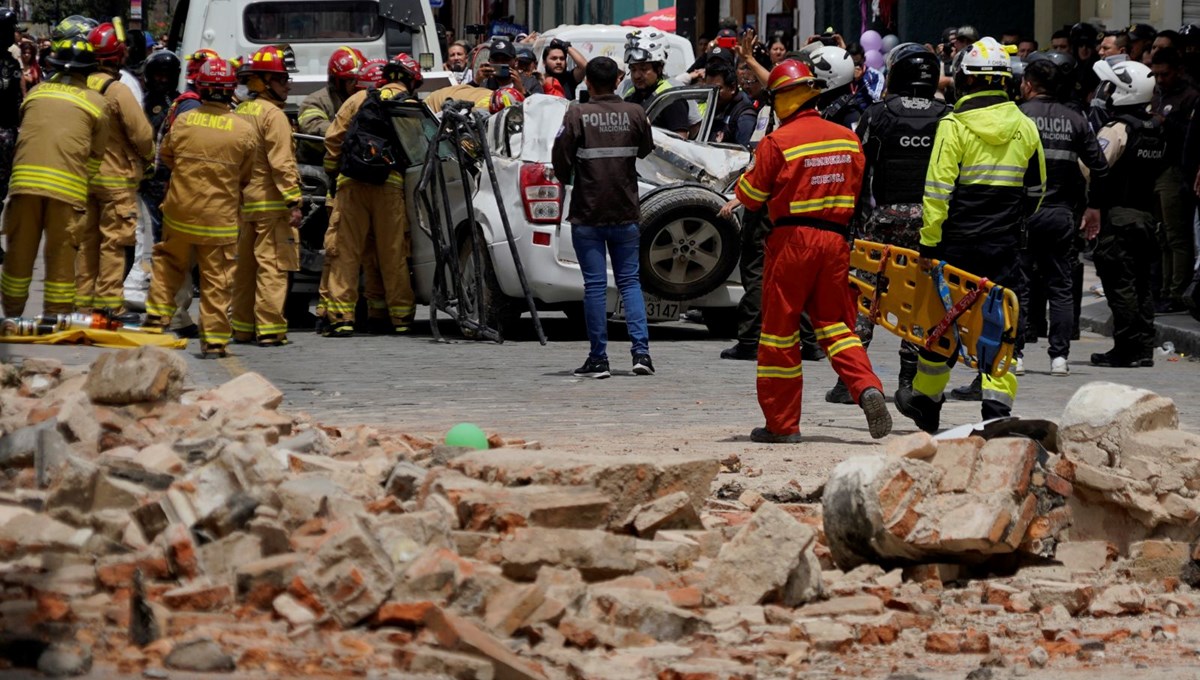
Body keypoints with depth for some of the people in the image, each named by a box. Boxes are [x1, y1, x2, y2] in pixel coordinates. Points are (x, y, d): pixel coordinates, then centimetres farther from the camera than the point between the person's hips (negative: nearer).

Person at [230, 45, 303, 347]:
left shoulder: (240, 113, 14)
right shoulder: (273, 115, -12)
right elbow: (281, 163, -18)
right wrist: (293, 200, -19)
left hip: (243, 201, 8)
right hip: (270, 201, -8)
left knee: (245, 265, 13)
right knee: (272, 265, -7)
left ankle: (242, 327, 18)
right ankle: (270, 329, -11)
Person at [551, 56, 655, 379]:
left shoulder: (577, 115, -11)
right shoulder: (634, 114, -3)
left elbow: (560, 158, -10)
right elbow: (645, 149, 11)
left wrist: (567, 179, 10)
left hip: (588, 212, -2)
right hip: (626, 212, 2)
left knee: (595, 285, 2)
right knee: (629, 280, 10)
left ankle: (598, 358, 3)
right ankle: (641, 350, -2)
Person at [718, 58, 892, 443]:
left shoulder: (778, 142, -11)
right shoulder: (847, 138, 5)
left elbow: (753, 194, -4)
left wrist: (738, 199, 20)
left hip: (792, 238, -5)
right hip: (835, 238, 5)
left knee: (780, 328, 5)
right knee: (834, 323, 13)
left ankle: (782, 423, 9)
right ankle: (867, 387, -11)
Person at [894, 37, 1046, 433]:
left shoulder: (954, 126, -9)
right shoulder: (1024, 128, 5)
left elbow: (938, 191, -13)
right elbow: (1035, 189, 15)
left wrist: (929, 243, -9)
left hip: (958, 240, -3)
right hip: (1005, 245, 3)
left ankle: (925, 398, 25)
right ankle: (997, 404, -7)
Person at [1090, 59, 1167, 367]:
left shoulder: (1117, 129, -14)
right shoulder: (1158, 130, 11)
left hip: (1118, 214, -8)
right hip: (1147, 213, 8)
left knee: (1119, 284, -5)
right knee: (1141, 282, 11)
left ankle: (1127, 349, -6)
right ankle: (1145, 348, 12)